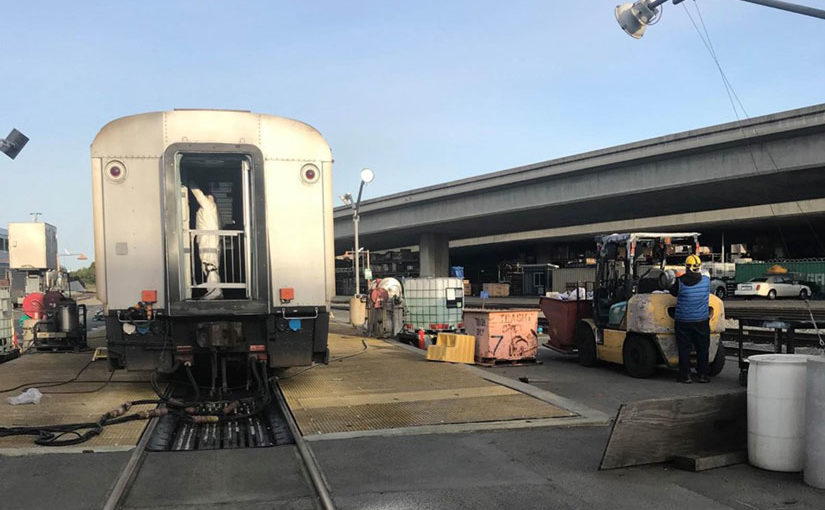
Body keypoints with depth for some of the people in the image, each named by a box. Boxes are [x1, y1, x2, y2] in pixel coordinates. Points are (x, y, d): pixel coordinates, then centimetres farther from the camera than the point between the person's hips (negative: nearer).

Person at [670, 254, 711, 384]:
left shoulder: (680, 281, -12)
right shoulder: (706, 280, -5)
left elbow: (673, 292, 4)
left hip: (683, 321, -2)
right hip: (701, 320, 2)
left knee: (684, 349, 6)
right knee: (702, 349, 12)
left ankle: (685, 375, 8)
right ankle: (703, 375, 16)